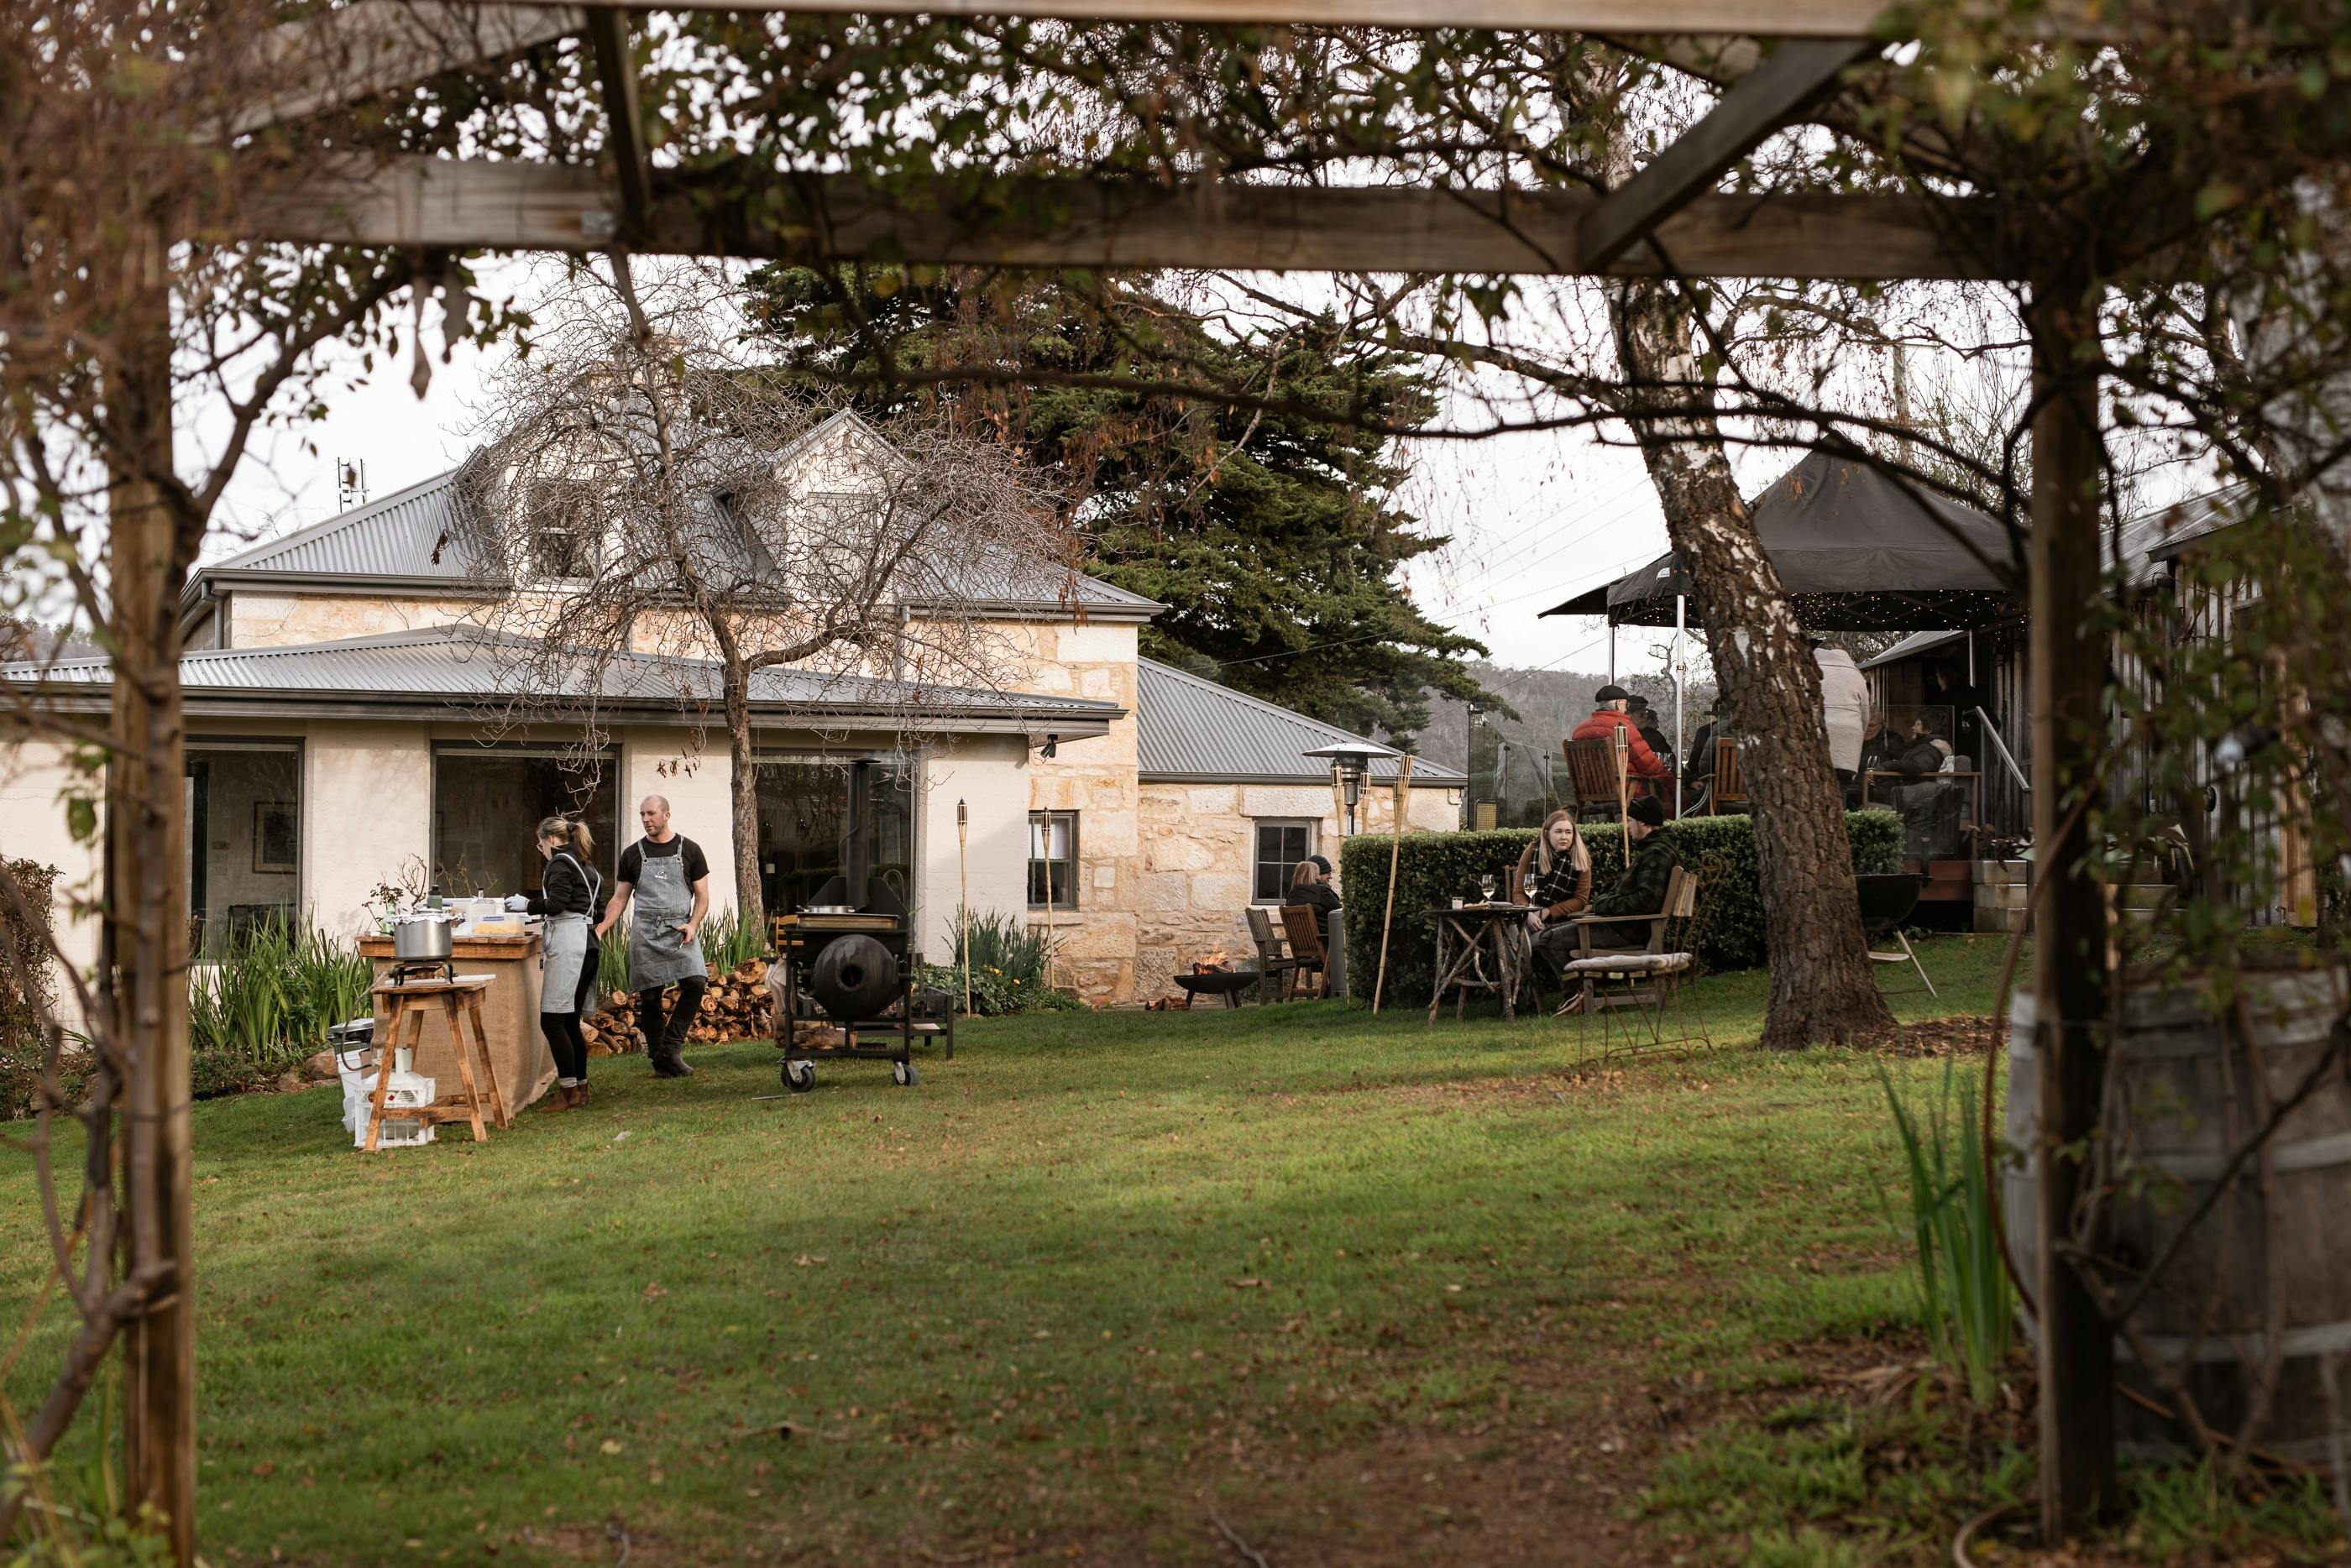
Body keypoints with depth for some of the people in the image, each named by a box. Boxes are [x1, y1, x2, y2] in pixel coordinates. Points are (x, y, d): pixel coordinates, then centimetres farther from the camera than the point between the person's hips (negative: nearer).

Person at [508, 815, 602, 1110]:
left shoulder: (560, 863, -4)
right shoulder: (586, 865, 23)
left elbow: (557, 904, -17)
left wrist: (527, 904, -1)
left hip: (568, 944, -10)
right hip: (588, 943, 10)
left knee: (552, 1021, -8)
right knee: (570, 1022, 13)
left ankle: (568, 1092, -10)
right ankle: (581, 1088, 15)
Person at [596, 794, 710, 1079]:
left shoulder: (689, 850, 6)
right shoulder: (633, 854, 10)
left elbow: (702, 896, 7)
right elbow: (619, 899, 12)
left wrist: (693, 924, -10)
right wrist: (599, 931, -1)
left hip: (679, 930, -1)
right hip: (645, 932, 1)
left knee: (696, 982, -22)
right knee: (649, 998, -2)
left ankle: (670, 1047, -12)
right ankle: (660, 1062, 5)